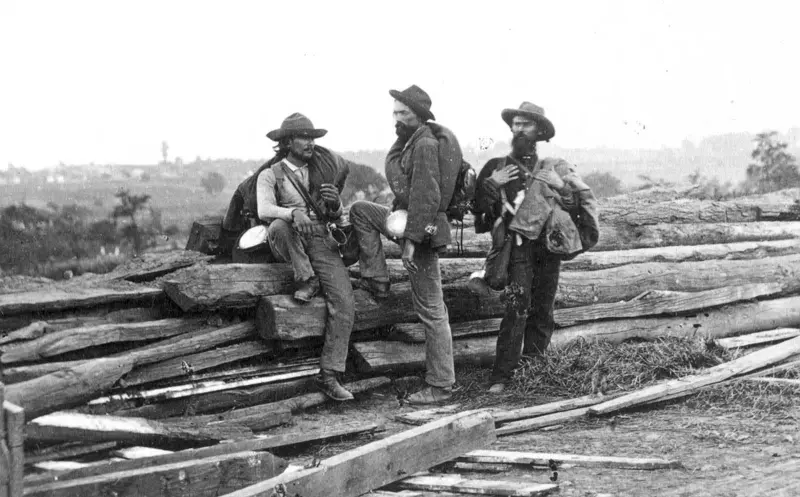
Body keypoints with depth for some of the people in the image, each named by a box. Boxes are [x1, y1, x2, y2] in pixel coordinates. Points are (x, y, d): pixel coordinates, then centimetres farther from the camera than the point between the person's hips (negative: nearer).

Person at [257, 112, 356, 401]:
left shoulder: (322, 170, 15)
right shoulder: (270, 175, 3)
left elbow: (336, 216, 14)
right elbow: (264, 210, -16)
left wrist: (335, 204, -11)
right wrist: (293, 213, -35)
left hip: (322, 242, 3)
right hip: (288, 247, -3)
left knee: (344, 304, -17)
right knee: (280, 227, -39)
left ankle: (329, 375, -13)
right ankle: (306, 280, -19)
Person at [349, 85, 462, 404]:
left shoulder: (426, 145, -19)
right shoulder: (408, 141, 11)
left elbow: (426, 197, -24)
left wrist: (411, 240, -24)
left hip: (423, 228, -10)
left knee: (431, 310, -4)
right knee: (360, 211, 15)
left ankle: (441, 385, 2)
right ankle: (377, 281, 12)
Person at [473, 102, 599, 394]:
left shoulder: (555, 168, 12)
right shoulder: (497, 168, 11)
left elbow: (586, 199, 15)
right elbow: (480, 209, 7)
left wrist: (588, 233, 2)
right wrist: (491, 184, -7)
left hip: (549, 246, 2)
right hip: (518, 245, -2)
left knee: (543, 310, 5)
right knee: (517, 307, -15)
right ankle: (501, 376, -16)